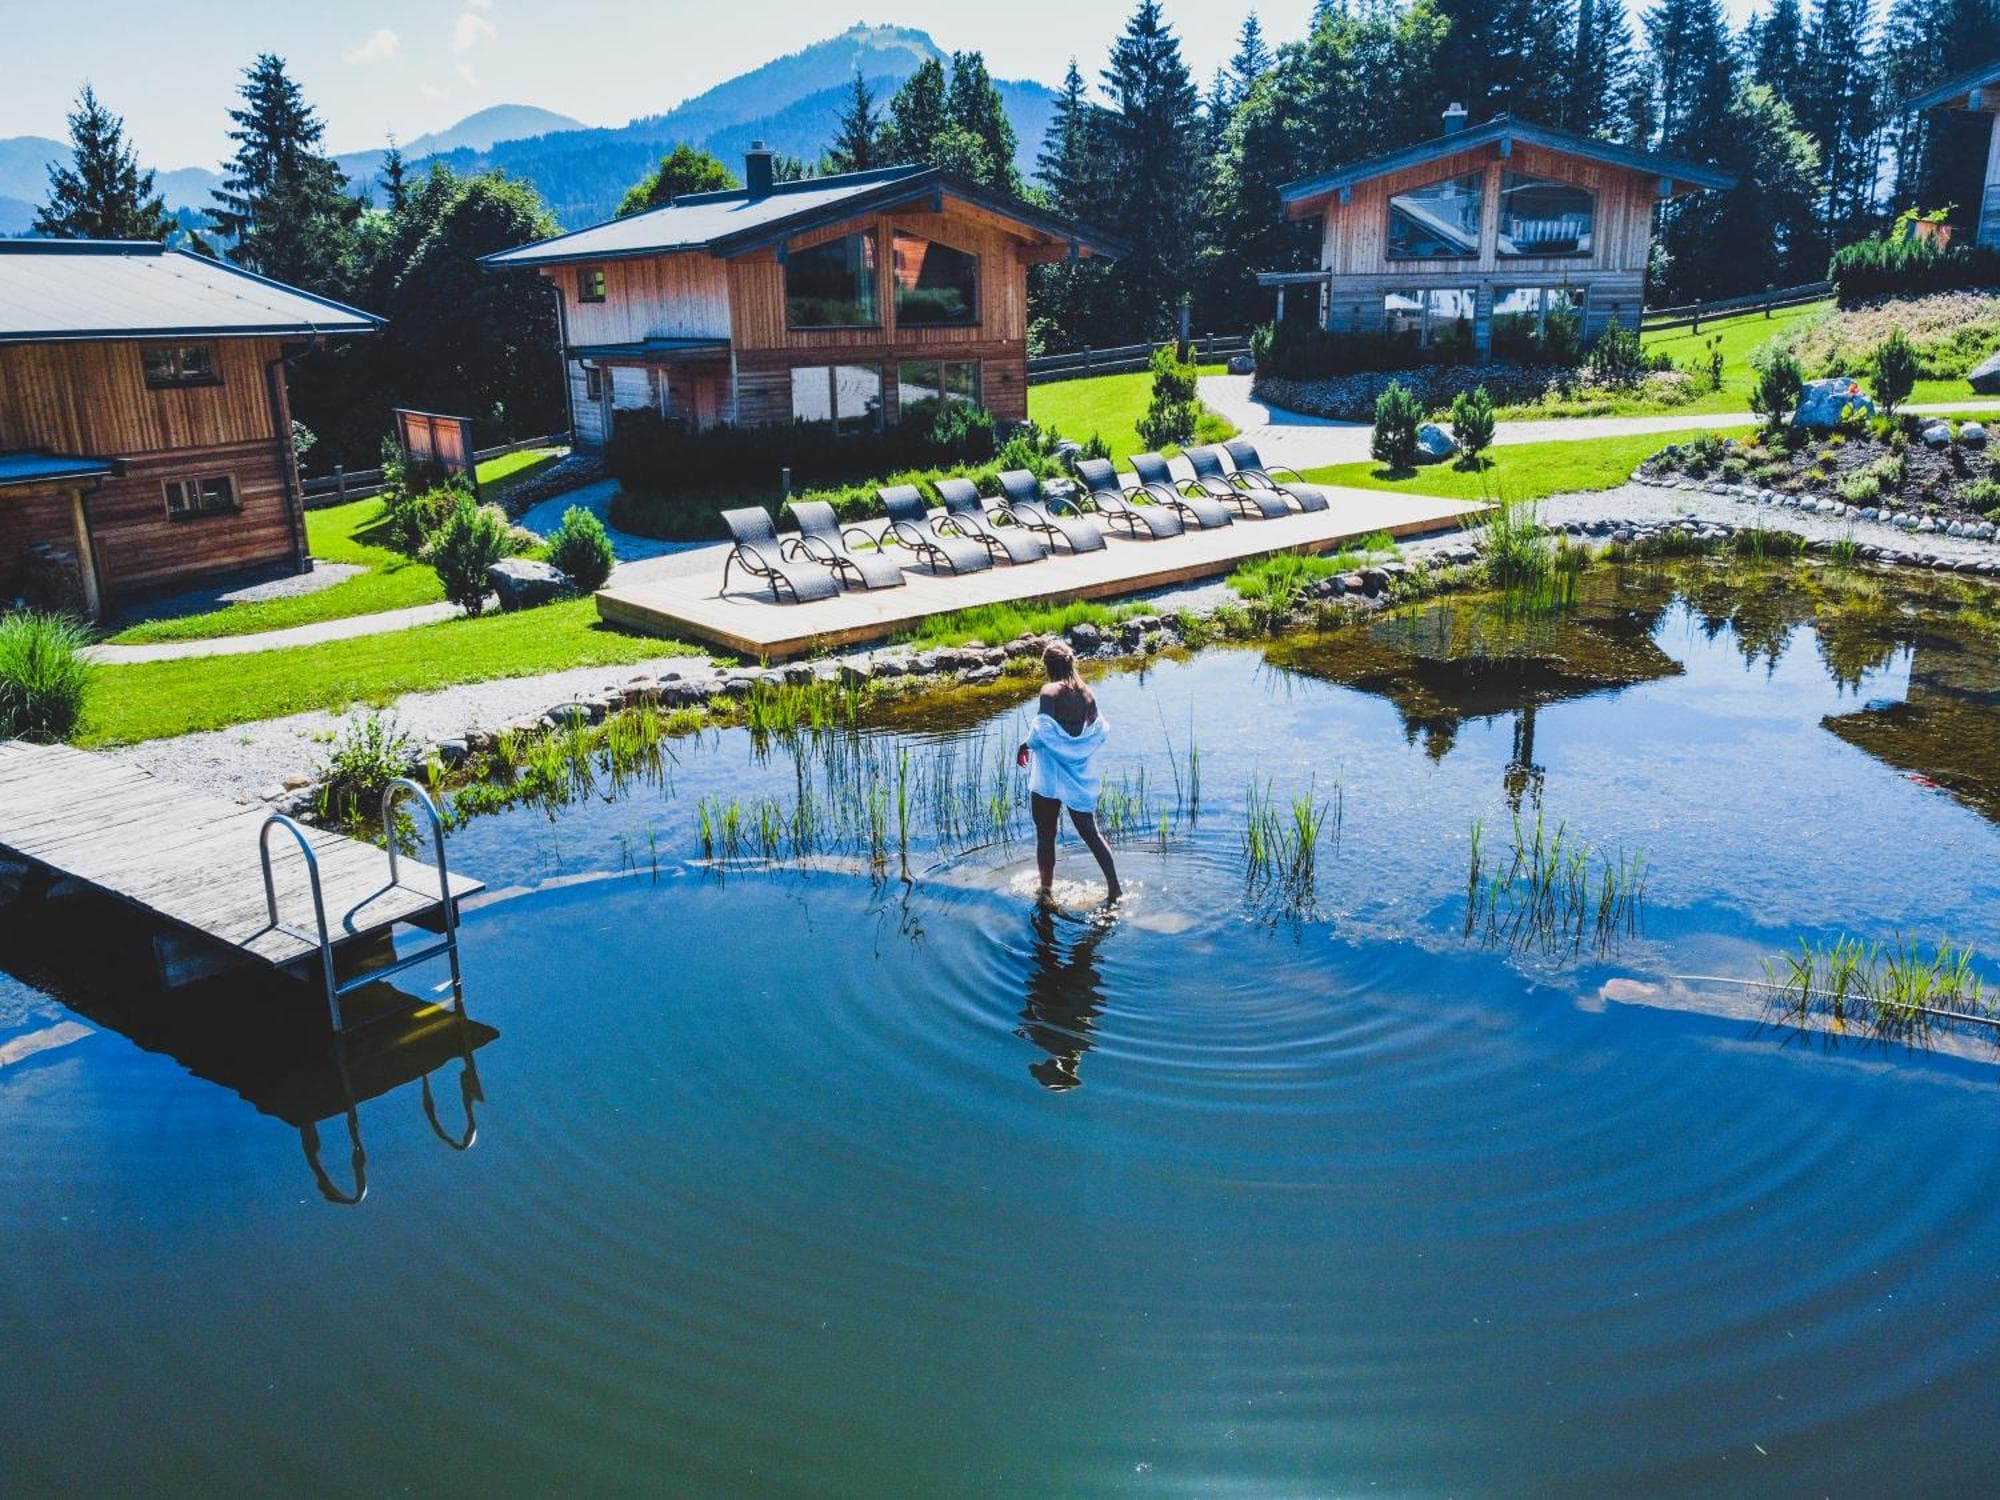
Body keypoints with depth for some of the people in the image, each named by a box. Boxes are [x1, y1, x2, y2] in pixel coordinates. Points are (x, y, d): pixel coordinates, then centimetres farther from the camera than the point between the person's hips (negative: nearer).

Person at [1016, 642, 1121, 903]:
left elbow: (1043, 729, -24)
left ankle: (1045, 890, 16)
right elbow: (1101, 730, 6)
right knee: (1090, 832, 12)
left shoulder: (1050, 691, -13)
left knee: (1045, 835, 8)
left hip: (1050, 776, -5)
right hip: (1080, 776, 5)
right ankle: (1114, 888, 8)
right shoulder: (1086, 693, 4)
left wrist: (1026, 745, -6)